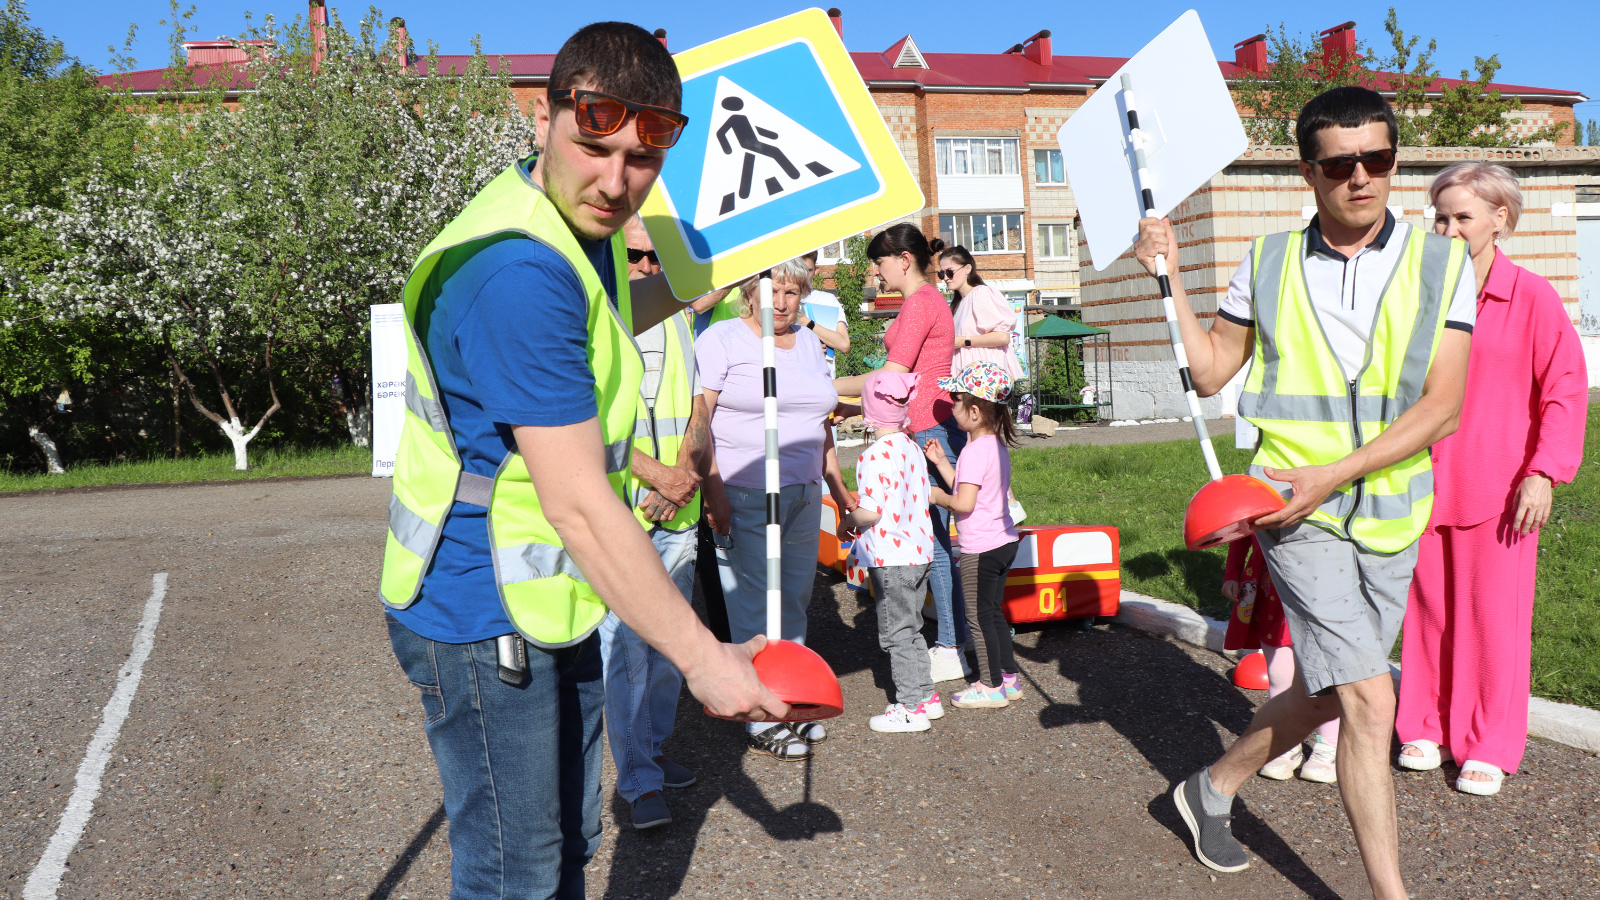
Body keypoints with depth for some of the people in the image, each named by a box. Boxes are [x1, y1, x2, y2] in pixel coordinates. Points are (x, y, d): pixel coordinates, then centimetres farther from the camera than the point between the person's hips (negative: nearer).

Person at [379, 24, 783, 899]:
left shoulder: (578, 223, 4)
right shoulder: (519, 271, -29)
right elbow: (578, 505, -29)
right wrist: (702, 658, -23)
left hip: (551, 606, 10)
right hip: (484, 622, -10)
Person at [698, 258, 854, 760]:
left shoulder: (808, 343, 16)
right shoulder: (722, 339, -4)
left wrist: (836, 482, 20)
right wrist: (713, 489, -19)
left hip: (803, 494, 7)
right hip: (745, 496, -6)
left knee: (795, 602, 11)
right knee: (755, 609, -4)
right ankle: (762, 723, 6)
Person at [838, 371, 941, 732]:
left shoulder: (875, 456, -19)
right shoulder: (911, 448, 7)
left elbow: (871, 512, -24)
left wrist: (847, 523, -3)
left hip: (891, 558, -9)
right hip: (919, 551, 9)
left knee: (896, 634, 2)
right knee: (910, 630, 19)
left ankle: (911, 708, 8)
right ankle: (926, 696, 26)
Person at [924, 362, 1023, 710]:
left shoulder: (974, 451, -20)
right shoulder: (998, 444, 9)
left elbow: (964, 502, -26)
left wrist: (938, 496, -9)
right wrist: (941, 462, 13)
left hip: (980, 548, -9)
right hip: (1005, 541, 9)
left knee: (979, 616, 3)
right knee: (994, 612, 18)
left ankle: (990, 686, 11)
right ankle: (1008, 678, 25)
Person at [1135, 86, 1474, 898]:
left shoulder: (1440, 265, -1)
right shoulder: (1269, 263, 1)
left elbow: (1440, 409, -8)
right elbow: (1209, 373, 7)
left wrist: (1332, 474, -18)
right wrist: (1169, 278, -3)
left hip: (1391, 518, 3)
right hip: (1299, 516, -2)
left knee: (1324, 695, 14)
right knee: (1370, 702, -10)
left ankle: (1212, 789, 38)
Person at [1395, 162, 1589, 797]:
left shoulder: (1531, 298, -4)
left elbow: (1567, 391, -4)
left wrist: (1543, 472, -12)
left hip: (1498, 489, -3)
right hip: (1423, 484, 3)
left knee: (1494, 616, 4)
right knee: (1428, 609, 10)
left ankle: (1489, 747, 18)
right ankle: (1426, 728, 25)